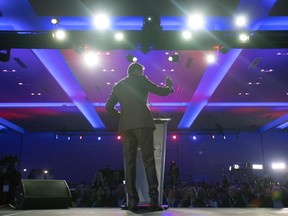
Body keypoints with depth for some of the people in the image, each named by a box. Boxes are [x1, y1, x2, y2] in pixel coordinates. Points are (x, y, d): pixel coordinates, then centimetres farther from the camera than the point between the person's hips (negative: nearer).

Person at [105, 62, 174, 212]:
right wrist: (169, 86, 30)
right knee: (148, 160, -4)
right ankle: (153, 198, -11)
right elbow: (162, 92, 10)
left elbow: (109, 107, 19)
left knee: (129, 162, 2)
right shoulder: (141, 80, 10)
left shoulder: (118, 85, 21)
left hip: (126, 126, 4)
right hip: (143, 123, -3)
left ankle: (132, 201, -4)